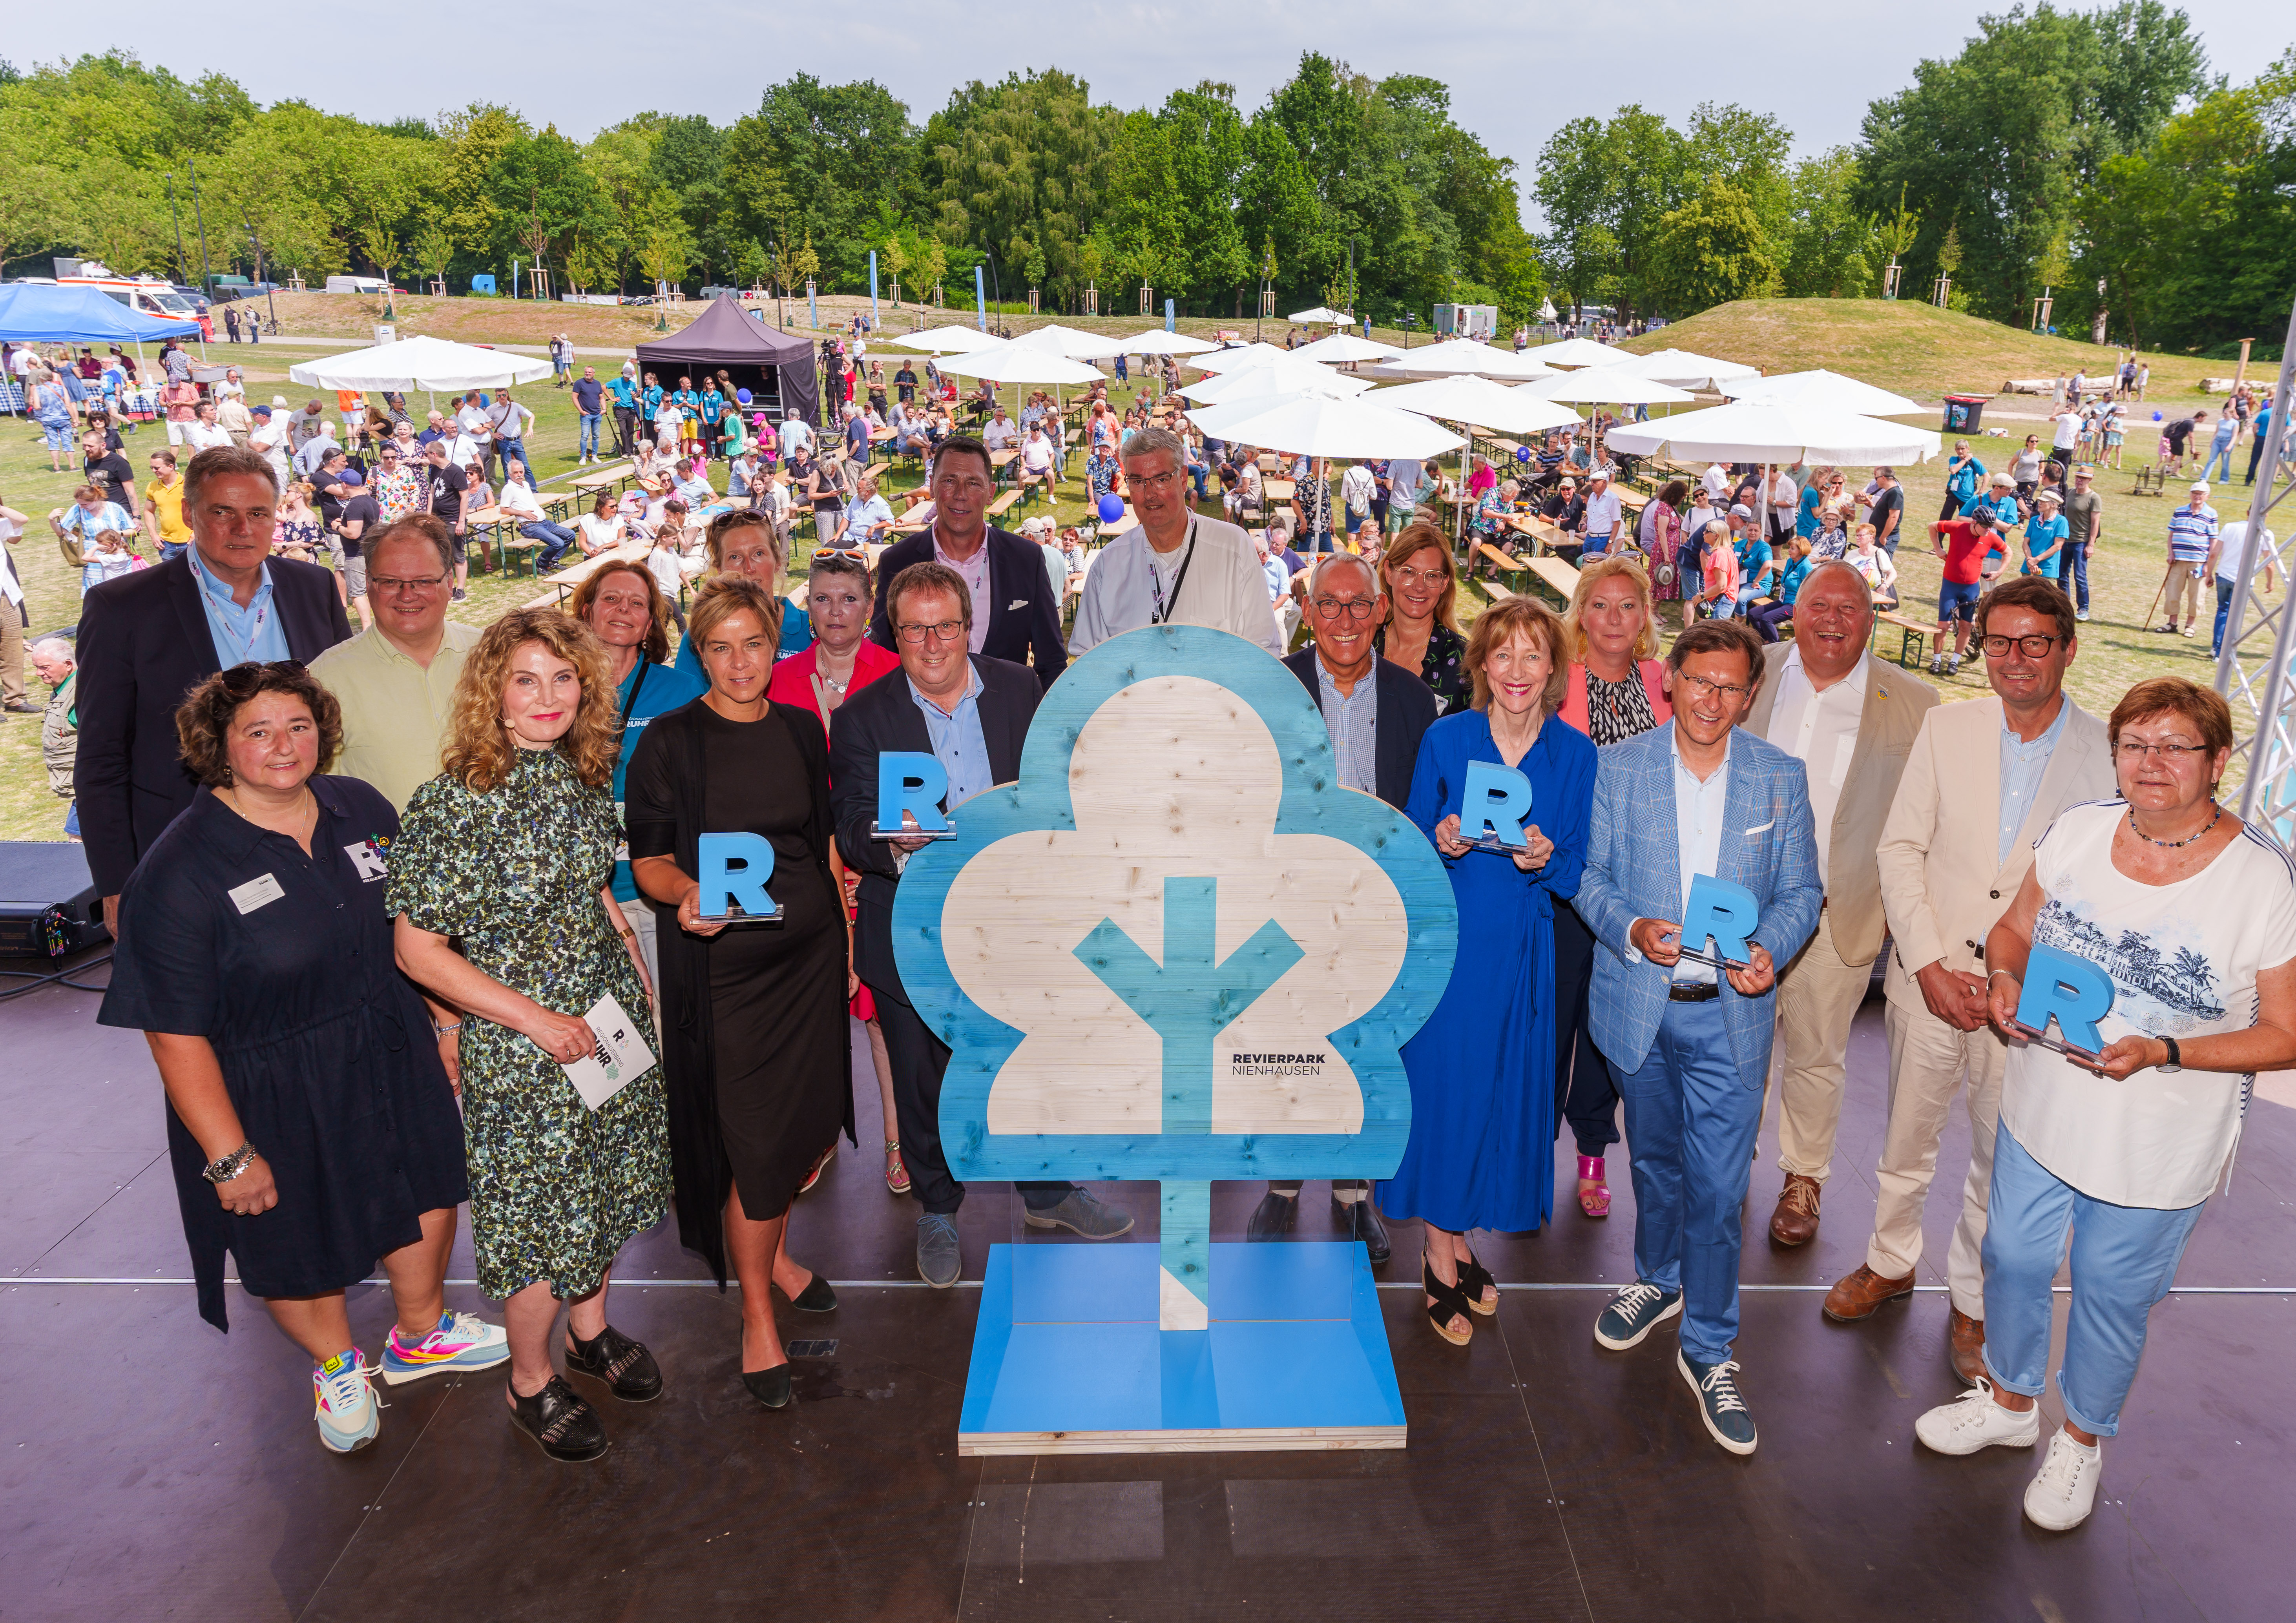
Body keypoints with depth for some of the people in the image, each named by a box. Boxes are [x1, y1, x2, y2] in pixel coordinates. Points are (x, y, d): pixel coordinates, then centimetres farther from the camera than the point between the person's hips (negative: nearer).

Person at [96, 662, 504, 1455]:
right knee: (299, 1248, 14)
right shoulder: (179, 873, -20)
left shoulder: (361, 809, -4)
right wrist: (228, 1156, -18)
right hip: (275, 1099, -5)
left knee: (428, 1201, 19)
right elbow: (176, 1034, -19)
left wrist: (446, 1022, 10)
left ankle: (420, 1337, 49)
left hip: (393, 1061, 5)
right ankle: (337, 1366, 46)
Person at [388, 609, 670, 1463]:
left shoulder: (582, 779, 0)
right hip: (518, 1043, -6)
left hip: (612, 1015, 6)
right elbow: (418, 949, -17)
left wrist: (639, 978, 7)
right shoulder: (453, 803, -19)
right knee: (538, 1206, 7)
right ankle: (531, 1382, 32)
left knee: (605, 1183, 19)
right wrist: (535, 1018, -18)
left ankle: (591, 1328, 44)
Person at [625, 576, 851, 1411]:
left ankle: (772, 1251, 40)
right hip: (724, 963, -4)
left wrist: (849, 935, 11)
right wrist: (689, 895, -27)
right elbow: (649, 861, -6)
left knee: (811, 1124, 12)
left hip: (811, 956, 5)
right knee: (753, 1144, 1)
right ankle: (756, 1314, 21)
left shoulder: (803, 730, 6)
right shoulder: (669, 742, -7)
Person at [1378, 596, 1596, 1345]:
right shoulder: (1445, 739, -3)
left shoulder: (1575, 754, 0)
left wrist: (1545, 861, -19)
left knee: (1504, 1089, 9)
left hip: (1523, 948, 2)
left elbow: (1575, 875, 2)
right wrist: (1441, 843, -18)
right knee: (1442, 1085, 3)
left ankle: (1462, 1235, 29)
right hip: (1449, 939, -1)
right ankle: (1442, 1254, 19)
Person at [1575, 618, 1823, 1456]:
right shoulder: (1619, 767, -3)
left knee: (1717, 1184, -1)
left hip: (1729, 1011, -1)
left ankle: (1708, 1348, 17)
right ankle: (1658, 1280, 45)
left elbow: (1801, 891, 3)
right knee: (1654, 1160, 20)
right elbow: (1591, 876, 1)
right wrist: (1631, 930, -19)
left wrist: (1770, 950, -16)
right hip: (1639, 1002, 1)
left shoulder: (1782, 776, -1)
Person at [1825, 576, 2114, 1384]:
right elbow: (1899, 848, -2)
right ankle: (1891, 1263, 38)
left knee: (2002, 1162, 11)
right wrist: (1930, 967, -9)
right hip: (1929, 976, 1)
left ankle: (1972, 1302, 33)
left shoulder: (2109, 754, -5)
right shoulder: (1947, 727, -1)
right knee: (1906, 1139, 15)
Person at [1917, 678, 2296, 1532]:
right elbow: (2014, 927, 7)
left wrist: (2163, 1053, -27)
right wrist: (2004, 976, -14)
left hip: (2157, 1151, -4)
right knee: (2013, 1261, 20)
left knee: (2112, 1298, 16)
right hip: (2041, 1115, 4)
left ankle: (2082, 1439, 44)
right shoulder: (2077, 831, -8)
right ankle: (2010, 1401, 48)